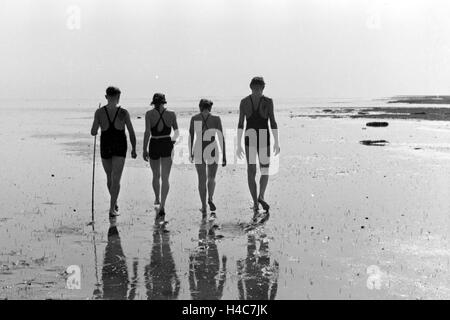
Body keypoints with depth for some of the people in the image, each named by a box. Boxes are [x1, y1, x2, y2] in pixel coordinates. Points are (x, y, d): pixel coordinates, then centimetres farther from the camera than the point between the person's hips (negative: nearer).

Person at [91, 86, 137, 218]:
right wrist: (134, 149, 11)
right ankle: (112, 209, -13)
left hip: (105, 148, 2)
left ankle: (114, 203, 36)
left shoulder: (99, 112, -8)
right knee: (116, 179, -4)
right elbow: (131, 133, -2)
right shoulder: (123, 113, -8)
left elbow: (93, 132, -9)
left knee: (110, 177, 20)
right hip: (120, 148, -2)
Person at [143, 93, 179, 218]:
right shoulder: (171, 114, 1)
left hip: (154, 146, 0)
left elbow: (147, 132, -12)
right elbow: (176, 131, 13)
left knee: (156, 176, 21)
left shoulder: (149, 114, -5)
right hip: (167, 146, 0)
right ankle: (162, 206, -18)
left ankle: (157, 199, 42)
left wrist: (144, 150, -8)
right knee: (165, 178, -3)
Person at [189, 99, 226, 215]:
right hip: (212, 151, 0)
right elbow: (221, 138, -6)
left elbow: (191, 137, 5)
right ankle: (210, 199, -3)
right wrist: (224, 156, -3)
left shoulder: (194, 118, 0)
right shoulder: (216, 119, -3)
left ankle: (204, 207, 6)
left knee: (202, 180, 10)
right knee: (211, 178, 20)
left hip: (198, 151, 1)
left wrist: (190, 153, 16)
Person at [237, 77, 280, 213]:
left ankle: (255, 203, 5)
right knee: (265, 170, 13)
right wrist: (276, 143, -2)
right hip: (264, 139, -1)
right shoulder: (268, 101, -4)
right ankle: (261, 196, -8)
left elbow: (240, 124, -1)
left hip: (249, 138, 1)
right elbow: (273, 122, -6)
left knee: (251, 171, 8)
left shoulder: (244, 102, 0)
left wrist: (239, 145, 3)